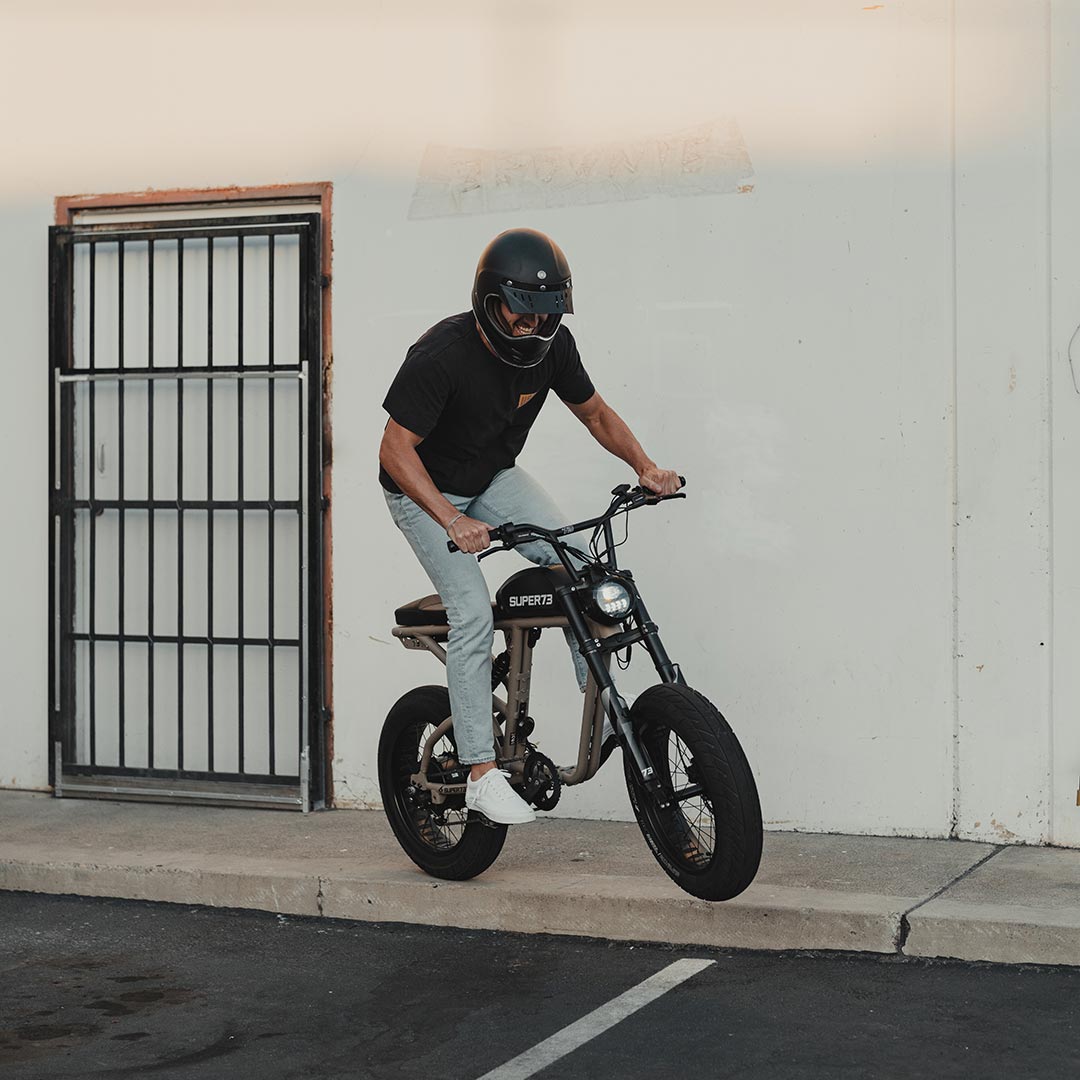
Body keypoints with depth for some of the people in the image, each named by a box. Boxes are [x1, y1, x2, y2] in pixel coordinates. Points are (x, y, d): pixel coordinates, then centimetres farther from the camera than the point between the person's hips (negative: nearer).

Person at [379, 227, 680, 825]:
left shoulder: (552, 344, -14)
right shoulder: (442, 355, -31)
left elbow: (595, 413, 2)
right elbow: (396, 450, -30)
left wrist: (644, 466, -15)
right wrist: (453, 521, -42)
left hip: (493, 476, 5)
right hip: (425, 489, -5)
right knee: (473, 613, -19)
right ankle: (481, 774, -13)